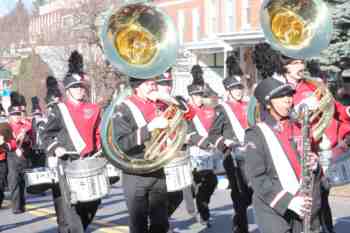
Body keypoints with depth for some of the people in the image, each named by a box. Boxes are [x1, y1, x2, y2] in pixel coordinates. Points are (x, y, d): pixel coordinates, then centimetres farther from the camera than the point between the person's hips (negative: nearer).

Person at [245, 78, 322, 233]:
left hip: (306, 209, 5)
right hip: (274, 211, -5)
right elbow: (257, 178, -12)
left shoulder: (300, 128, 11)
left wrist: (314, 166, -6)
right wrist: (287, 201, -20)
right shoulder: (256, 134, -6)